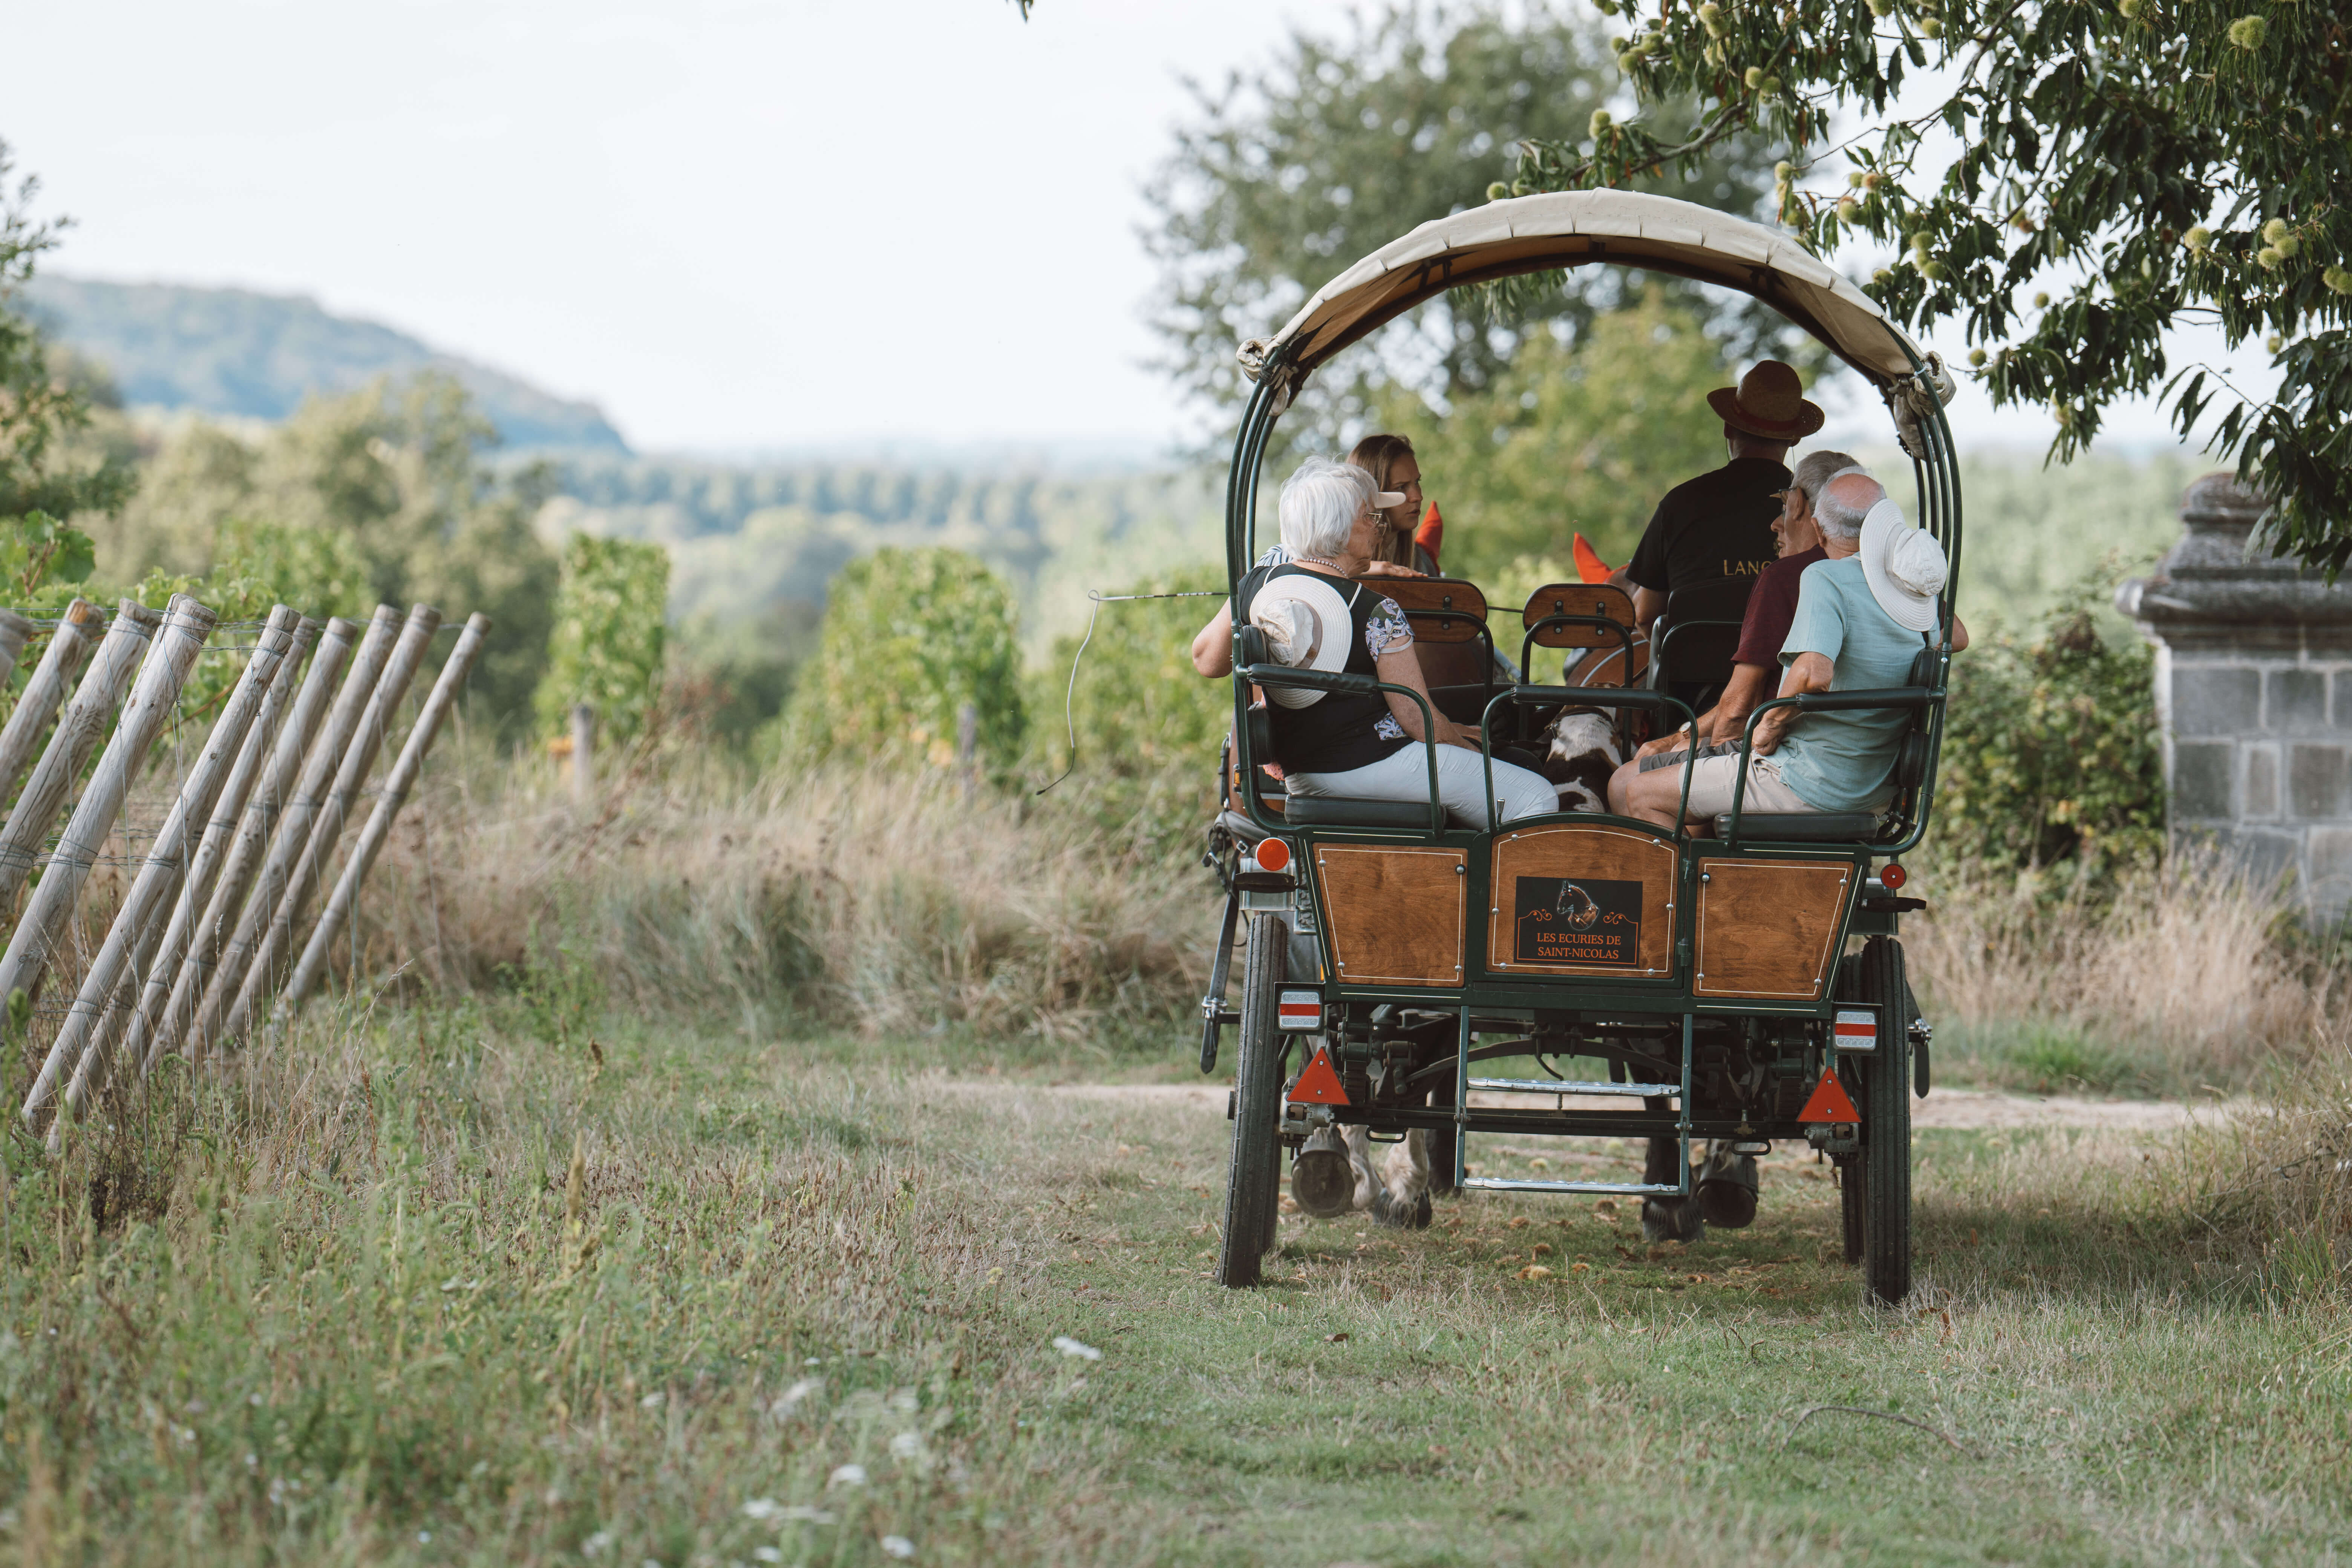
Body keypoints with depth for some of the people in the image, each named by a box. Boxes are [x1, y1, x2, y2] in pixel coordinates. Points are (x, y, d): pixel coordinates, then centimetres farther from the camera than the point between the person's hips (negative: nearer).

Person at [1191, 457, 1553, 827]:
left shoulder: (1256, 586, -4)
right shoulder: (1377, 613, -19)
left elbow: (1206, 660, 12)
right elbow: (1418, 719, -16)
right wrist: (1477, 754, 2)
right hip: (1374, 764, -8)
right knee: (1538, 796, -1)